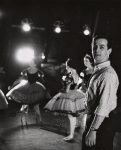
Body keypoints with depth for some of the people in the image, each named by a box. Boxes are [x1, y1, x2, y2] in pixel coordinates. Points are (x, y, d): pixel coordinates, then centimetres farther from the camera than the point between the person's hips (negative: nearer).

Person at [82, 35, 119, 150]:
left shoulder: (108, 74, -20)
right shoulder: (98, 71, 11)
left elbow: (103, 107, -25)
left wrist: (93, 130, -24)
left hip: (103, 122, -9)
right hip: (94, 119, 9)